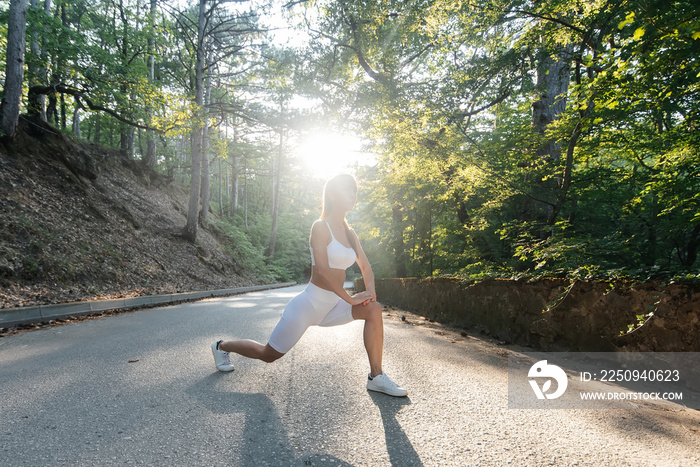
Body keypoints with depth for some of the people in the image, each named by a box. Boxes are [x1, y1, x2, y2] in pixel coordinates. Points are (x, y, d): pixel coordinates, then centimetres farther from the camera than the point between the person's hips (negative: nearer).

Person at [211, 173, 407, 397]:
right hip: (308, 305, -7)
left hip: (330, 308, 7)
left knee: (373, 309, -13)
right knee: (268, 355, 7)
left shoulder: (350, 233, 7)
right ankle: (222, 346, 36)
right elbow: (322, 270, -26)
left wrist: (370, 291, -8)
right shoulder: (321, 227, -16)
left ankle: (376, 377, -5)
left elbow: (365, 266, 10)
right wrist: (350, 298, -22)